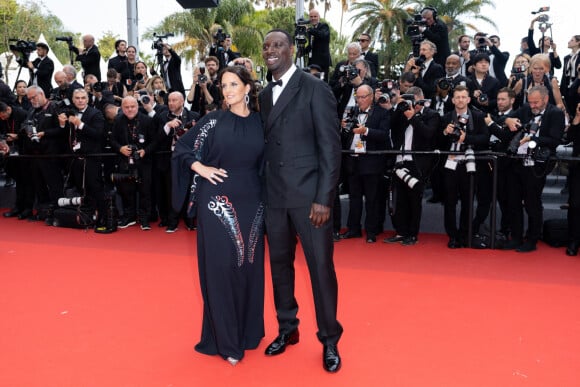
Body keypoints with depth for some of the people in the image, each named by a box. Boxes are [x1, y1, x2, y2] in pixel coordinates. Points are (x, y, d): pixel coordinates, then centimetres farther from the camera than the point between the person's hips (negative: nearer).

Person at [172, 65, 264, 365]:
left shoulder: (260, 122, 5)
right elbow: (182, 148, 5)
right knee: (220, 266, 0)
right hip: (217, 201, -2)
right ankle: (224, 339, 12)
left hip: (251, 202, 3)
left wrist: (264, 194, 1)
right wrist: (202, 168, -8)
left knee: (250, 265, 9)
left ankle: (249, 330, 26)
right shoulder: (213, 120, 0)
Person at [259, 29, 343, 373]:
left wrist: (324, 197, -15)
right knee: (280, 263, 13)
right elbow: (267, 146, 13)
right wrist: (263, 191, 5)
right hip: (275, 196, 6)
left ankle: (330, 340, 18)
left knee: (321, 266, 1)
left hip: (309, 194, -6)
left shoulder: (315, 88, -5)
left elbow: (331, 146, -10)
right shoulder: (265, 95, 13)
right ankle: (287, 329, 30)